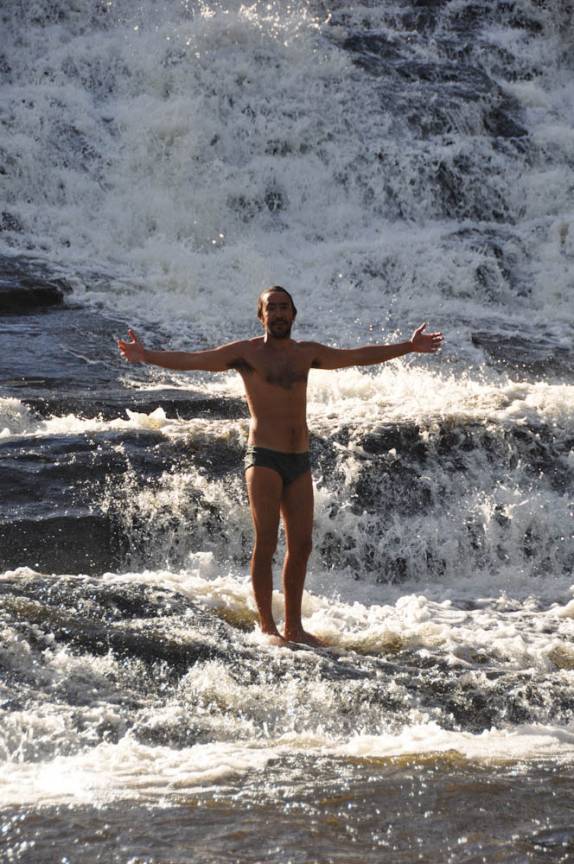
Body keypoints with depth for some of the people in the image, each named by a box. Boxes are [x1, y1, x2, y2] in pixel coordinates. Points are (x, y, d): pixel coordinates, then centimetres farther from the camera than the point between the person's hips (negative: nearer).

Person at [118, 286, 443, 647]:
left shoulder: (306, 353, 14)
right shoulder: (246, 352, 0)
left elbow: (358, 356, 24)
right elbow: (192, 360, -9)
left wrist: (409, 347, 27)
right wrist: (146, 356, -23)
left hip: (299, 459, 5)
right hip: (264, 458, -5)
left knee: (301, 544, 4)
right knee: (266, 543, -8)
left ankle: (294, 626, 12)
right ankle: (267, 626, -4)